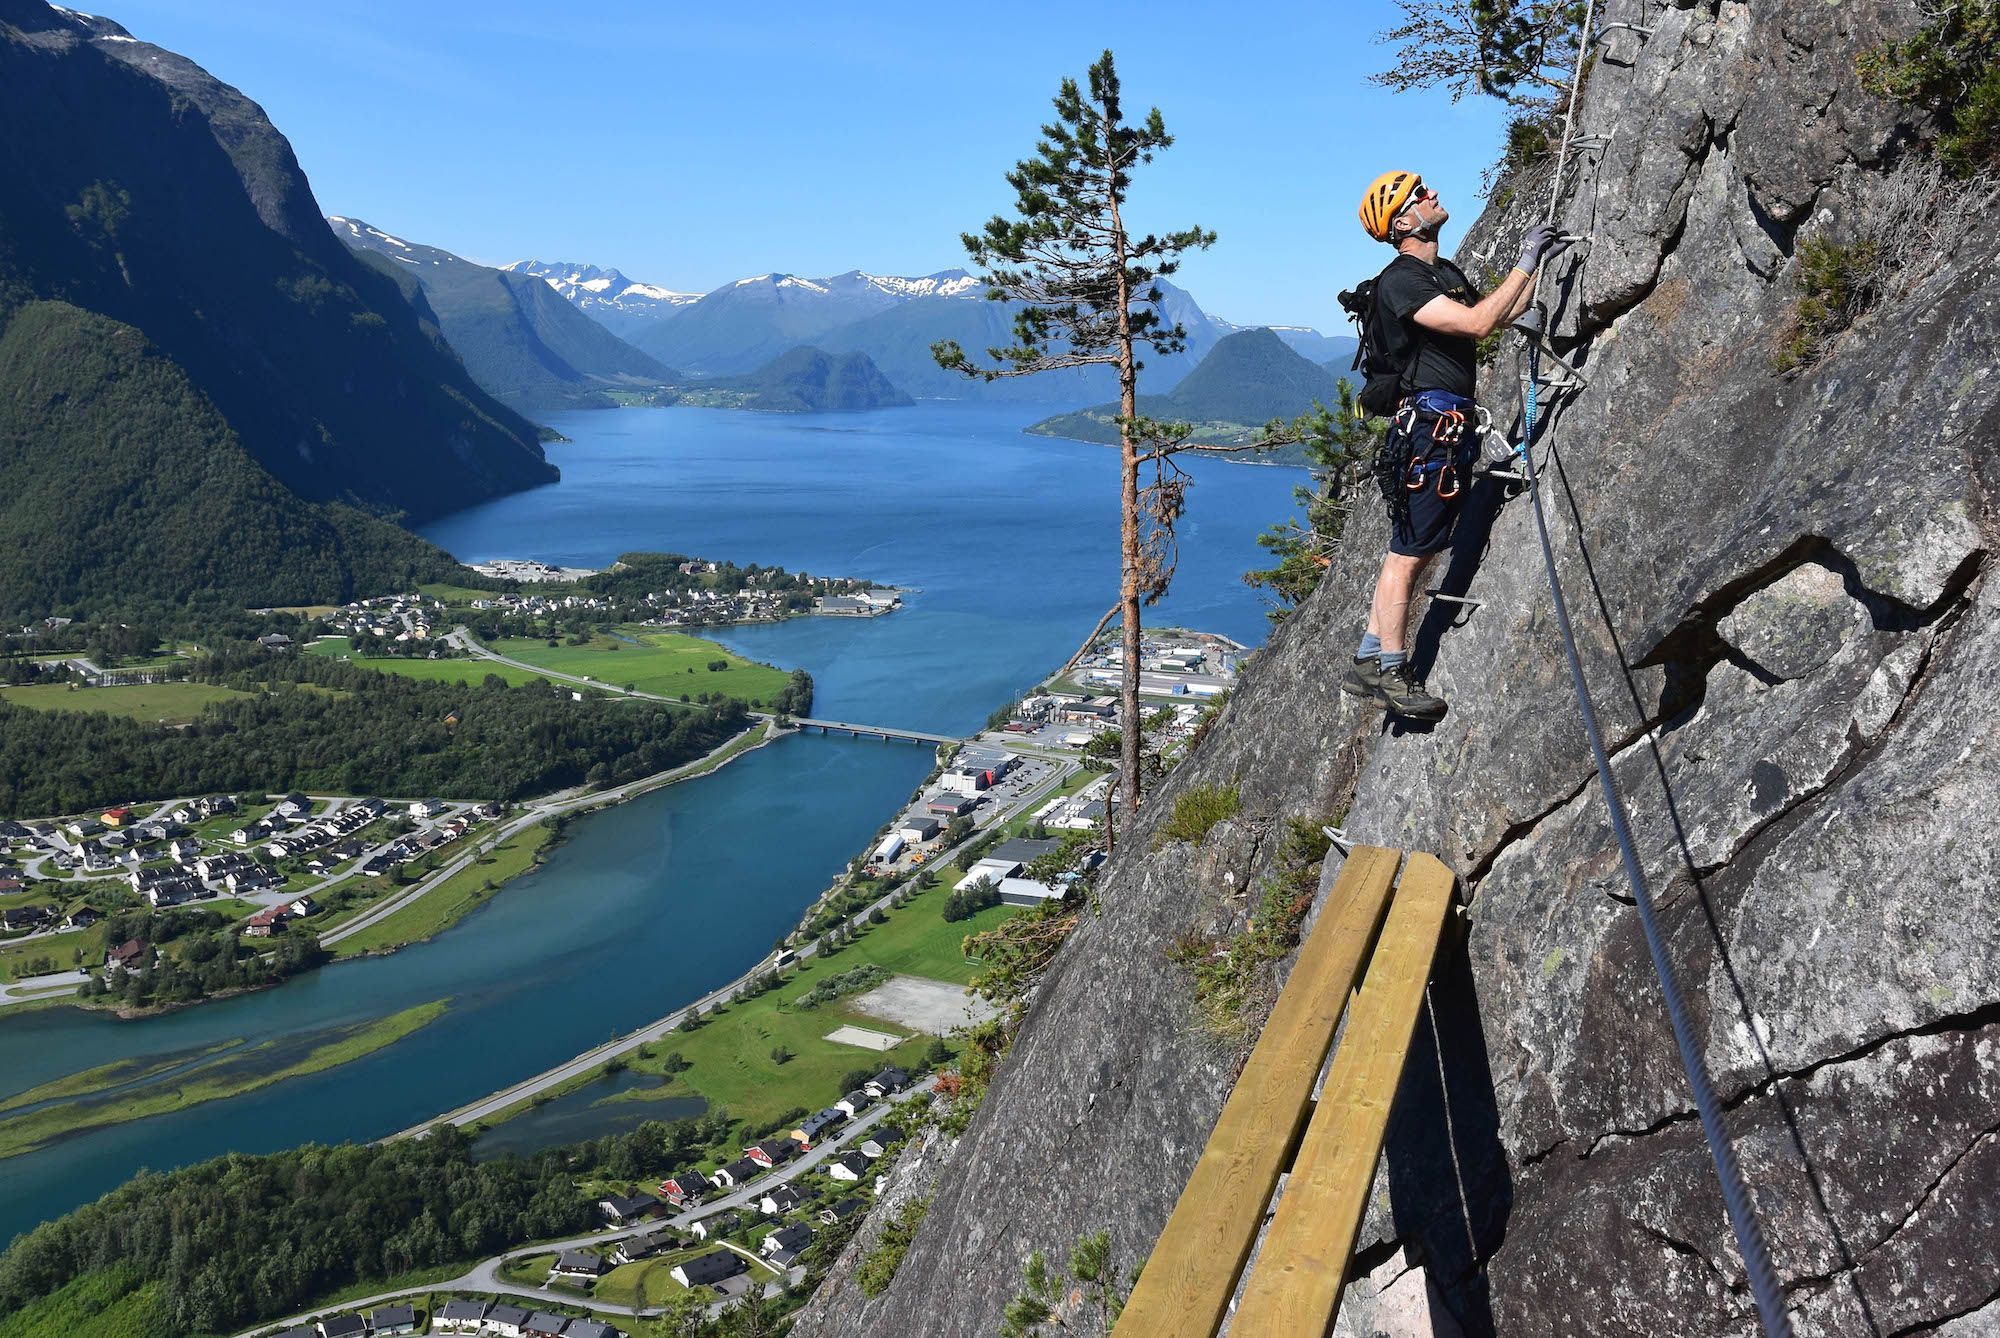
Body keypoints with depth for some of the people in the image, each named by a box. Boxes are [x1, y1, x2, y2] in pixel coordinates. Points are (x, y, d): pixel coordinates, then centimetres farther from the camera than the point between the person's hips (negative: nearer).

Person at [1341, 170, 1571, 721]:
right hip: (1428, 422, -10)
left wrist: (1541, 263, 20)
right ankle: (1391, 674, -1)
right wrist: (1525, 262, -14)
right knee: (1408, 552, -7)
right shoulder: (1399, 281, -12)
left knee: (1416, 549, 11)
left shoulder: (1448, 273, 19)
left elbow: (1501, 314, 29)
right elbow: (1478, 323, -21)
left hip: (1452, 425, 10)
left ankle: (1369, 660, 16)